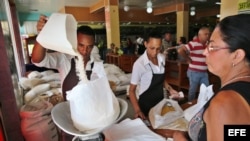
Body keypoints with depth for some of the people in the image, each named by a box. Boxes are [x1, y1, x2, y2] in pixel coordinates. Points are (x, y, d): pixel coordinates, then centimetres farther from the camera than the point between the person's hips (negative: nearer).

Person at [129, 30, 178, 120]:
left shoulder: (162, 58, -5)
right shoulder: (139, 64, -23)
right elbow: (132, 90, -15)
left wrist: (169, 89, -1)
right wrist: (137, 110, -24)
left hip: (160, 101, 6)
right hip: (146, 104, -5)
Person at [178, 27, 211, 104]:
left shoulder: (208, 44, 6)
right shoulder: (193, 43, -16)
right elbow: (180, 50, -26)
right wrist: (188, 59, -16)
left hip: (204, 72, 6)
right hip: (194, 72, -6)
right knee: (193, 90, 10)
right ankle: (190, 103, 29)